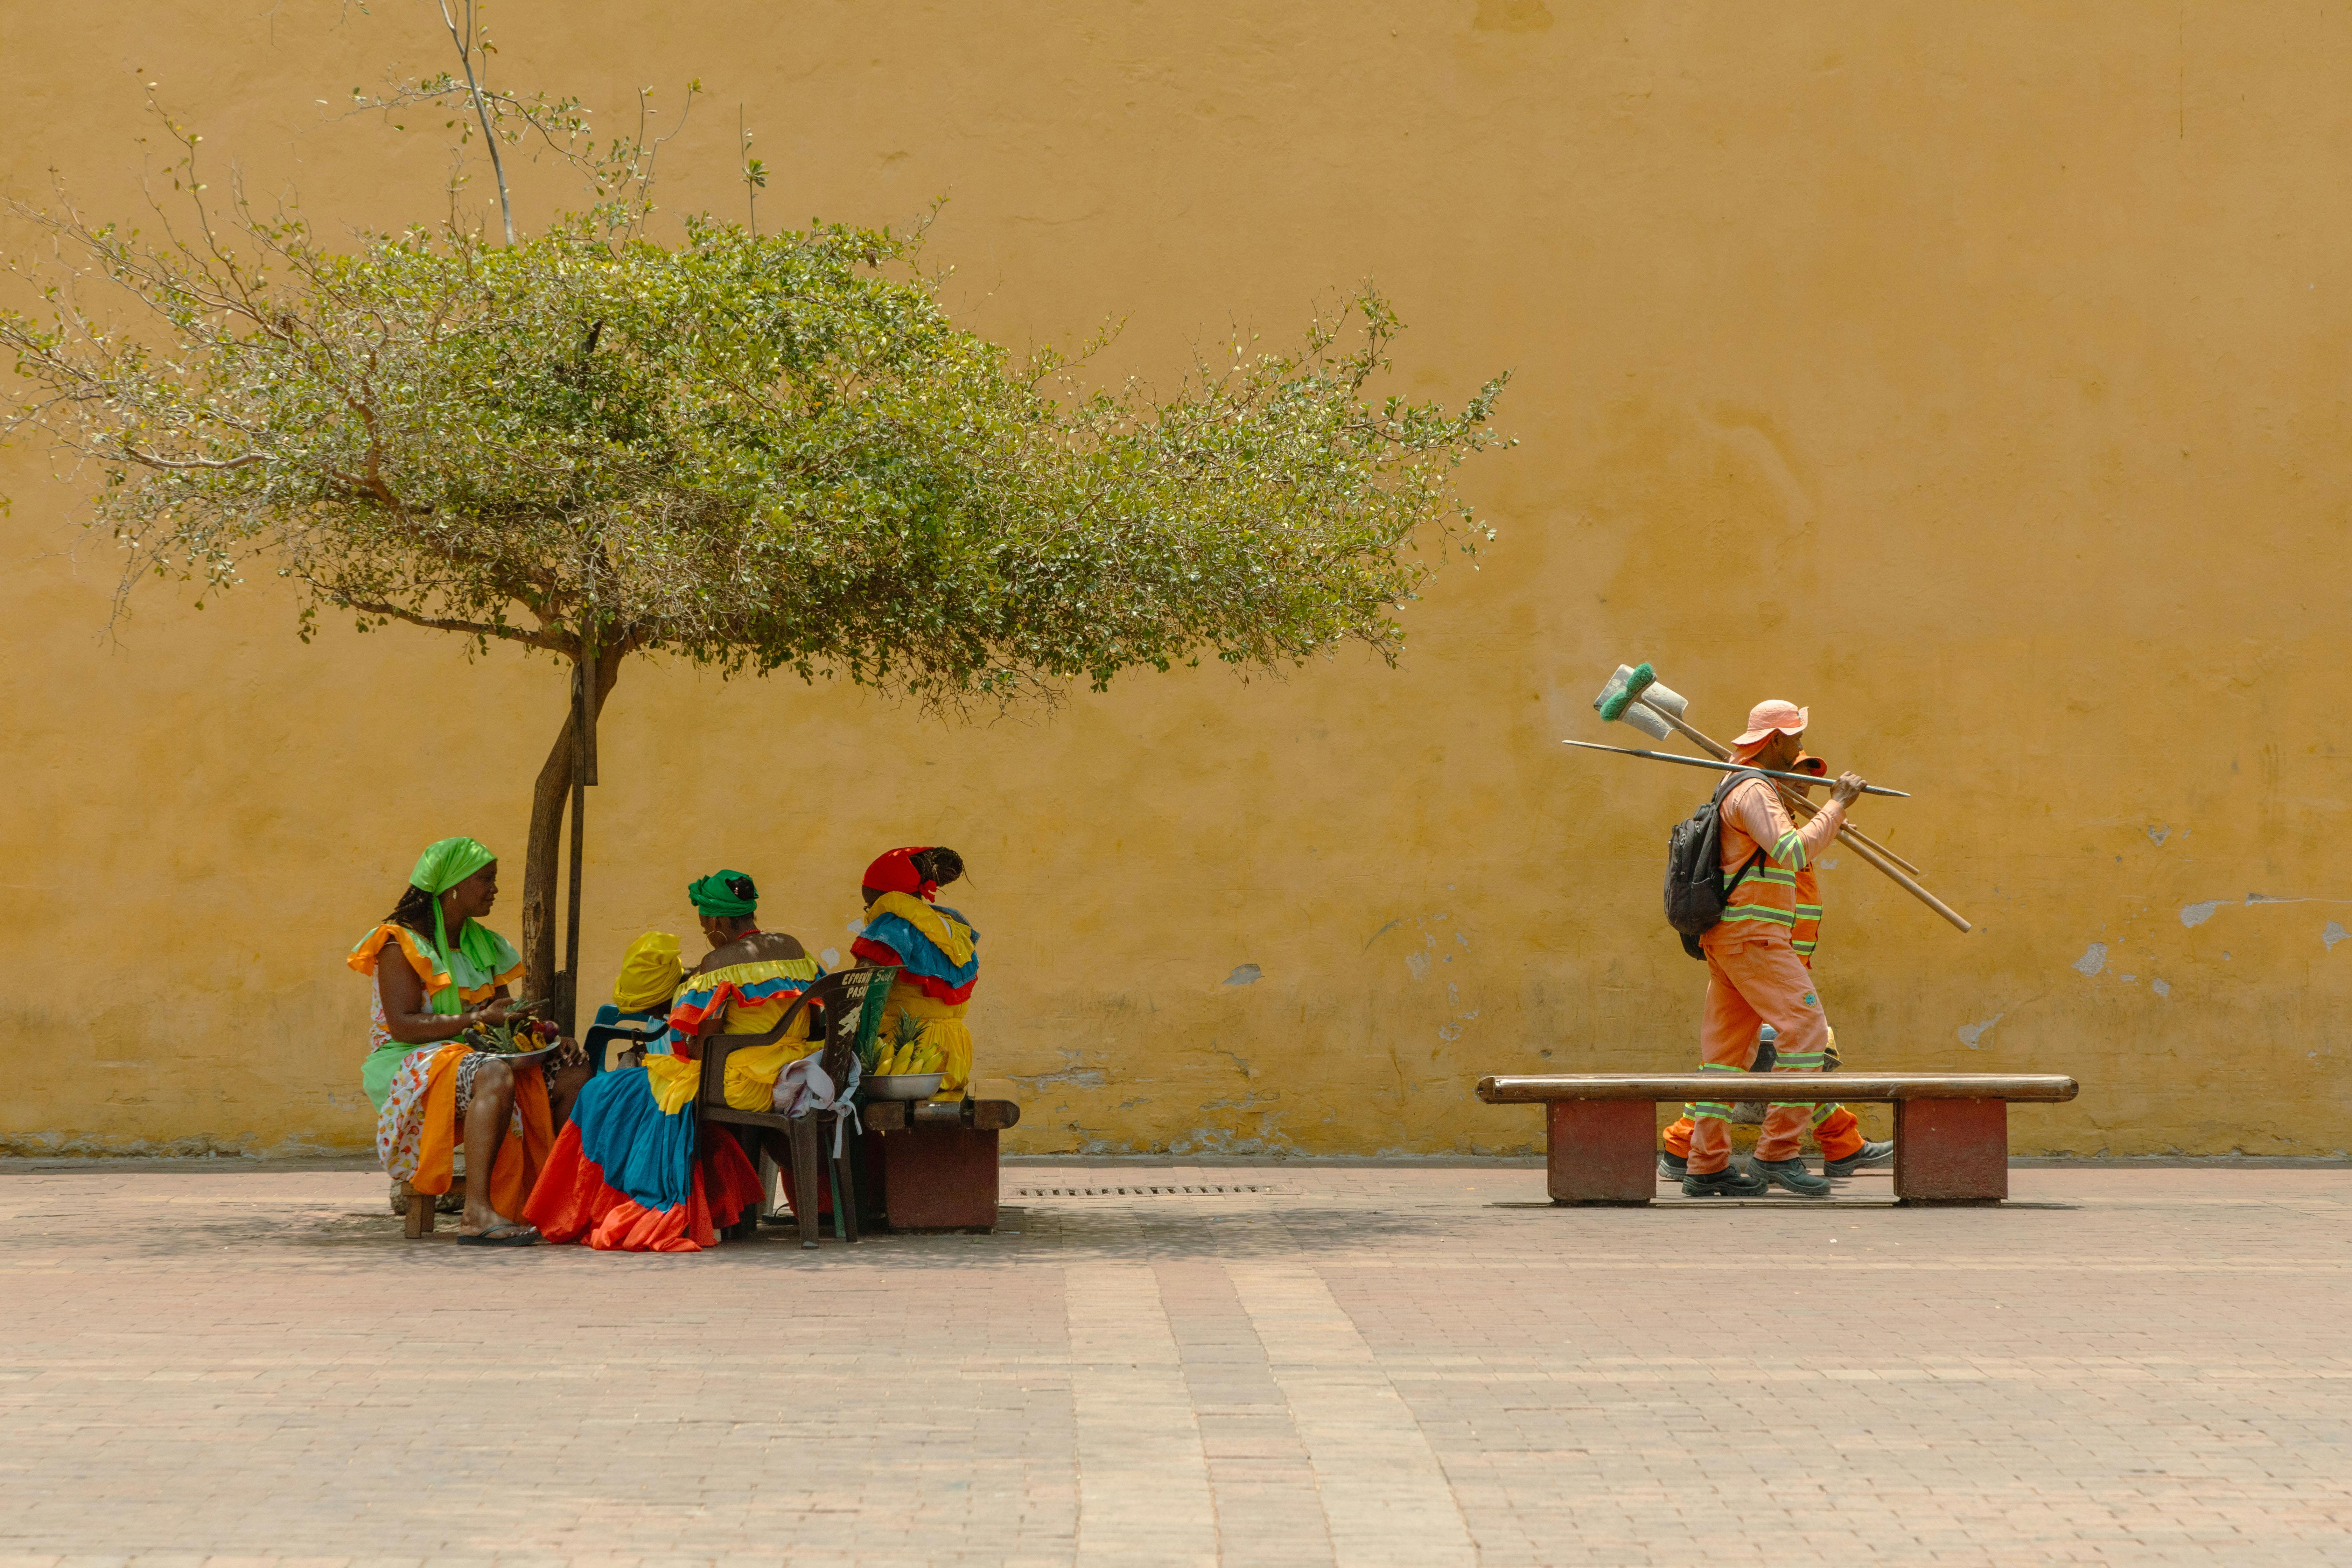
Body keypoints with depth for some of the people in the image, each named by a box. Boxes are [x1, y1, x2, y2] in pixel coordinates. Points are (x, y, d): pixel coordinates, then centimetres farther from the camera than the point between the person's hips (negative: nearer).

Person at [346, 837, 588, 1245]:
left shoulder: (483, 945, 18)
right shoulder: (402, 944, -7)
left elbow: (501, 1012, 19)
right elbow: (403, 1025, -17)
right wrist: (478, 1018, -25)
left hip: (472, 1056, 8)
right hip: (412, 1065, -8)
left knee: (574, 1072, -10)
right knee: (494, 1075, -39)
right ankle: (477, 1213, -47)